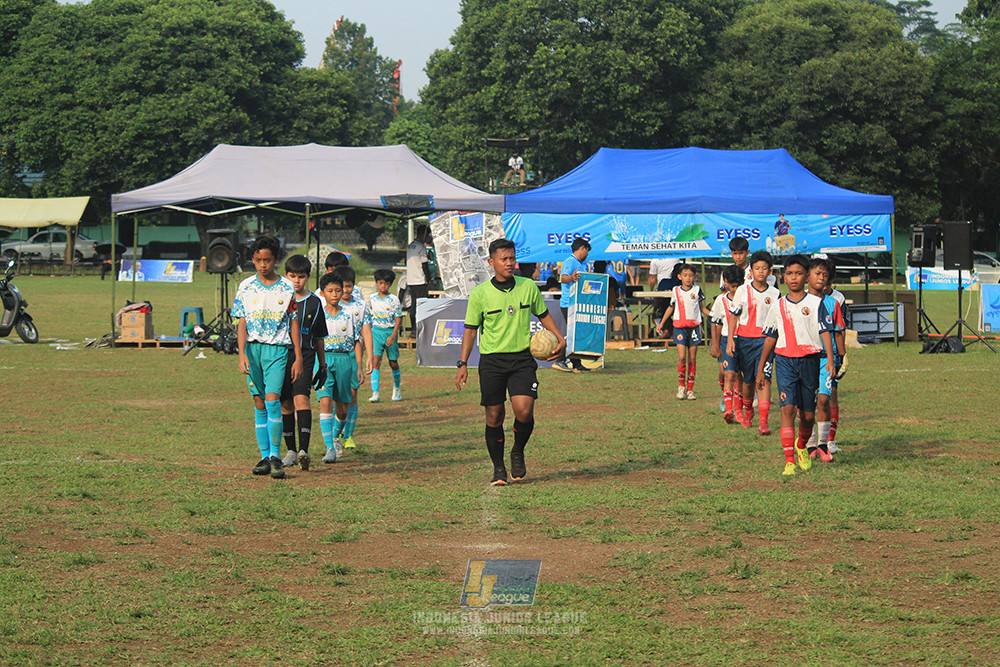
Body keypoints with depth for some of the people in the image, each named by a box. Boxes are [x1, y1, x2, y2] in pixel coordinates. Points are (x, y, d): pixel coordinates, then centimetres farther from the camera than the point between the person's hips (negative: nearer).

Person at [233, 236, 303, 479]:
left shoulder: (286, 288, 3)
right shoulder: (246, 287, 5)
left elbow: (294, 324, 7)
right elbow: (242, 323, 5)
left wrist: (298, 358, 4)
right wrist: (242, 354, -7)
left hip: (277, 349, -2)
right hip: (253, 348, 2)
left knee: (272, 400, -14)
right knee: (259, 404, 4)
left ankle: (275, 457, -9)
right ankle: (265, 457, 10)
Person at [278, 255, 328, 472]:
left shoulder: (314, 302, 7)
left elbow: (319, 337, 15)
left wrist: (322, 365, 16)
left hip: (305, 356, -1)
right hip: (281, 354, 1)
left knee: (301, 398, -18)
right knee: (286, 403, 5)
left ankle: (304, 450, -27)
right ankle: (291, 451, 18)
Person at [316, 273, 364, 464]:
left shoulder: (348, 315, 8)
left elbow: (357, 342, 11)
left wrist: (359, 367, 5)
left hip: (344, 359, 2)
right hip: (323, 360, -2)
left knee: (342, 407, 6)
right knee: (325, 401, -17)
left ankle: (336, 437, 37)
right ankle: (330, 448, -19)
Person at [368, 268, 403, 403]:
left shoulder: (394, 300, -5)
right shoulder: (372, 298, 5)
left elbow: (398, 320, -6)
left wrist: (393, 335, -17)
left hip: (390, 332, -1)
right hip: (376, 331, 1)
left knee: (393, 363, 9)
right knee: (376, 360, -14)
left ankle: (397, 388, 36)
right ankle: (375, 393, -19)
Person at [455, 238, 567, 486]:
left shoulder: (529, 287, 4)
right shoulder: (479, 294, -2)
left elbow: (544, 315, 19)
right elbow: (470, 330, 4)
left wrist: (559, 338, 6)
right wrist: (463, 364, -3)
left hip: (522, 358, 1)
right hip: (491, 361, -1)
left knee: (524, 411, -15)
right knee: (494, 417, 1)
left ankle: (518, 452, 14)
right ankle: (498, 468, 17)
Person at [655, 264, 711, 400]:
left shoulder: (697, 290, 5)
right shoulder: (676, 290, 4)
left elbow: (701, 308, 14)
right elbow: (671, 307, 17)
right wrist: (661, 324, 16)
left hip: (694, 326, 1)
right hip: (680, 327, -1)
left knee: (692, 359, 2)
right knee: (682, 357, -13)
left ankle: (690, 389, 8)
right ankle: (681, 385, 5)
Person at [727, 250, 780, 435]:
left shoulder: (775, 293, 4)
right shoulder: (743, 291, 1)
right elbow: (733, 316, 4)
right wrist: (730, 339, -5)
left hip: (765, 339, -1)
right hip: (745, 338, 1)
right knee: (748, 380, 11)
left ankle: (763, 422, -19)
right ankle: (748, 412, 38)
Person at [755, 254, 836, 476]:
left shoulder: (815, 303, 2)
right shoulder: (778, 306, 8)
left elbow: (825, 332, -1)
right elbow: (770, 338, 15)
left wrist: (830, 360, -13)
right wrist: (761, 368, 16)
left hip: (810, 360, 0)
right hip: (785, 360, 0)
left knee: (808, 414, 7)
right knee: (787, 408, -15)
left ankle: (801, 446, 37)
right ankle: (789, 460, -16)